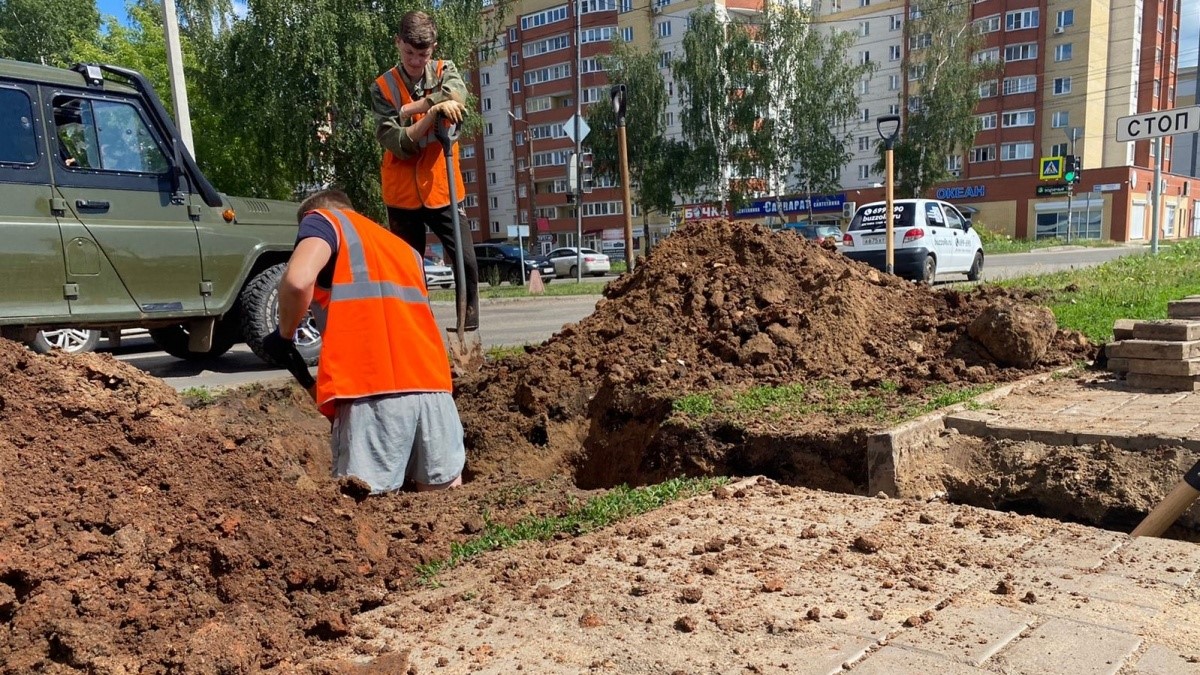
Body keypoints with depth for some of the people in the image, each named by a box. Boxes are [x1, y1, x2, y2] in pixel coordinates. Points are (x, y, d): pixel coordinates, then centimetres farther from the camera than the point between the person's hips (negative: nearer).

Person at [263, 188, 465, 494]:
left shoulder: (323, 220, 13)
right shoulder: (405, 248, 32)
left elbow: (298, 281, -9)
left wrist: (283, 335, 9)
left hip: (373, 388, -6)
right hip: (432, 381, 6)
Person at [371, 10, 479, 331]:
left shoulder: (445, 70, 3)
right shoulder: (383, 87, -2)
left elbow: (456, 95, -23)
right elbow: (397, 144, -14)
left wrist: (409, 110, -17)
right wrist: (431, 114, -27)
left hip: (441, 189, 1)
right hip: (402, 193, 0)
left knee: (467, 262, -6)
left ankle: (469, 331, 10)